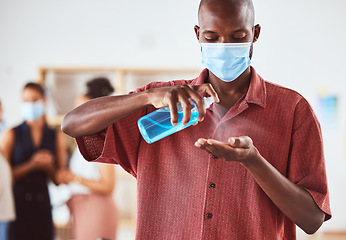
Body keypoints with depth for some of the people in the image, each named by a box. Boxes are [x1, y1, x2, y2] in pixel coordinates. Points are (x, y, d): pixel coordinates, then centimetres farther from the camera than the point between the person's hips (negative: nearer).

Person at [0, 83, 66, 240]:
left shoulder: (56, 137, 10)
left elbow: (58, 179, 12)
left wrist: (47, 166, -8)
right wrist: (31, 165, -13)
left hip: (42, 205, 2)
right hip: (17, 203, -2)